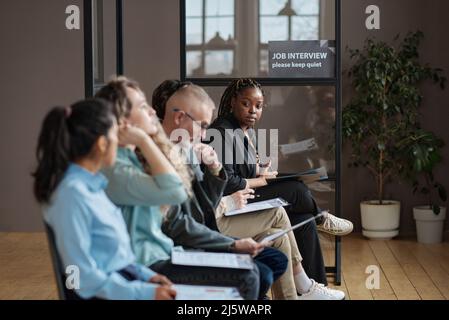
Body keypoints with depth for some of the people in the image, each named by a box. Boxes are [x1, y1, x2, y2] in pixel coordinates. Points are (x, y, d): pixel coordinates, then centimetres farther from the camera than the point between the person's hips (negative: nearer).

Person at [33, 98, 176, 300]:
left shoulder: (91, 184, 7)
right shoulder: (73, 193, -19)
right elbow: (84, 276, -20)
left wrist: (145, 275, 6)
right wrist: (144, 293, -18)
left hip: (122, 280, 8)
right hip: (103, 293, -8)